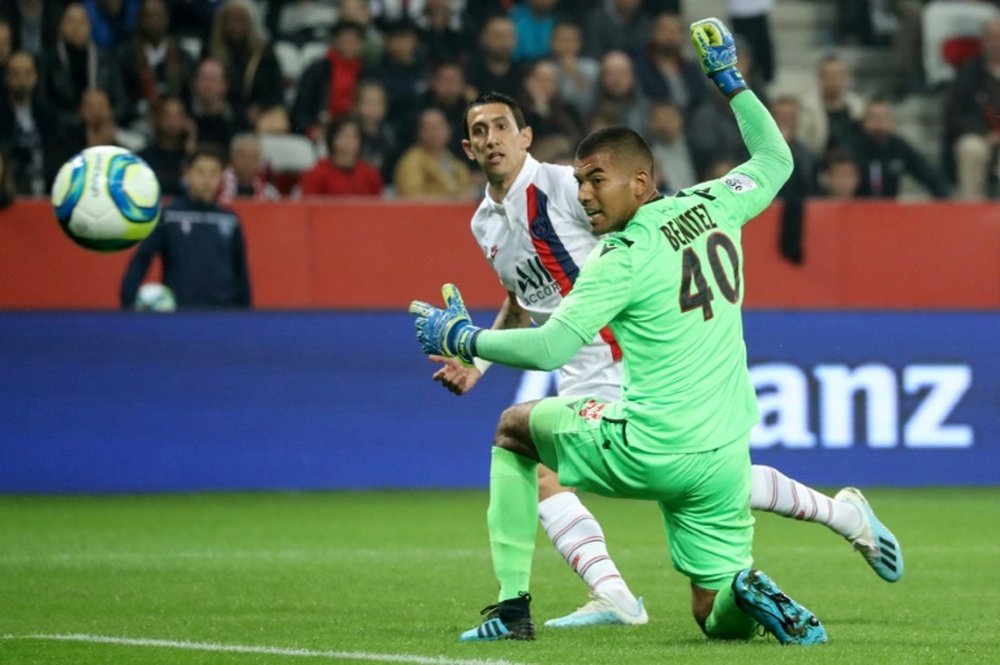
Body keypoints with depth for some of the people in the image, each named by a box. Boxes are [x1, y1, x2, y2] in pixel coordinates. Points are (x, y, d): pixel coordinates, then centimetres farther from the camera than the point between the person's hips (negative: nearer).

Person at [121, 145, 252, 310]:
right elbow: (140, 260, -5)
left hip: (224, 312, 3)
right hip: (179, 312, -3)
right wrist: (128, 302, -15)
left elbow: (240, 271, 16)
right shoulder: (167, 216, -1)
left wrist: (245, 309, 14)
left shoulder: (230, 220, 9)